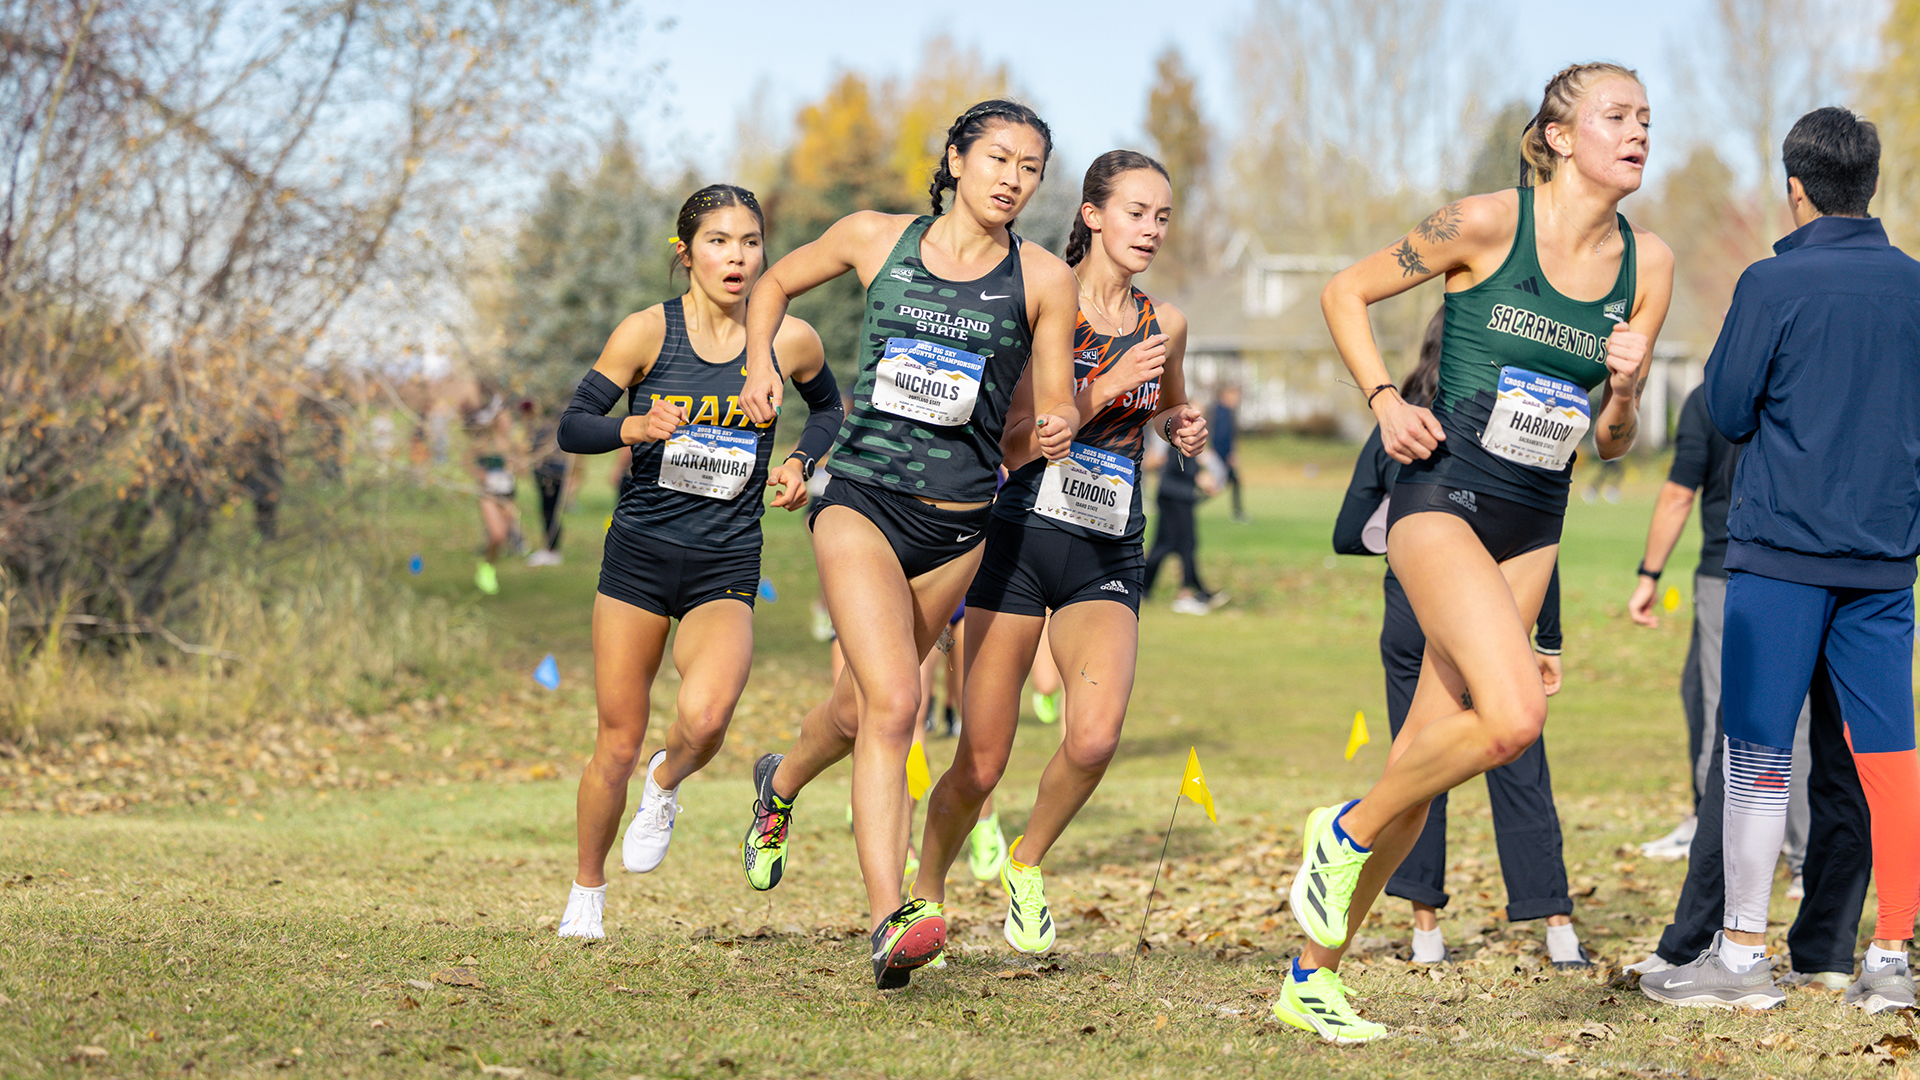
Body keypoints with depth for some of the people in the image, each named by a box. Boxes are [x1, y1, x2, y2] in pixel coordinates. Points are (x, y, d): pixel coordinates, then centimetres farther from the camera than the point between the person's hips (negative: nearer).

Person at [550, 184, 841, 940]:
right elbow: (572, 426, -5)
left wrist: (799, 462, 1)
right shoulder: (648, 332, -6)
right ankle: (586, 894, 25)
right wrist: (637, 428, -24)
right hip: (640, 554, 0)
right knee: (618, 744, 3)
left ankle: (665, 786, 9)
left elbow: (828, 407, 20)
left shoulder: (790, 340, -1)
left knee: (705, 718, -26)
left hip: (727, 566, 0)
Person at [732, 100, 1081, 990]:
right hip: (861, 499, -2)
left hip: (958, 524, 3)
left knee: (866, 707, 17)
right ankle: (889, 923, -25)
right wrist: (760, 365, 2)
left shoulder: (1043, 279, 0)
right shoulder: (876, 239, 1)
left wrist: (1058, 427, -18)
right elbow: (776, 284, 18)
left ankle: (782, 782, 51)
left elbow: (1055, 401, 5)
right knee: (893, 706, -21)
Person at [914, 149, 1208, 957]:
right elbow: (1014, 443, -11)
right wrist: (1105, 387, -20)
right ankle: (924, 893, 26)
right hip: (1022, 536, -3)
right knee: (981, 764, 0)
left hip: (1109, 555, 3)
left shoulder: (1164, 324, 8)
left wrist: (1180, 427, 7)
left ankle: (1028, 862, 6)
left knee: (1094, 738, -22)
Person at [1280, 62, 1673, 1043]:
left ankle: (1313, 974, 18)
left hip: (1534, 522, 6)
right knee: (1515, 715, -25)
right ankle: (1346, 831, 1)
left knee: (1431, 749, 6)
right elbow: (1344, 292, 3)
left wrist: (1622, 391, -9)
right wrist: (1384, 399, -9)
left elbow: (1612, 443, 12)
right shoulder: (1485, 224, -10)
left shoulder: (1647, 265, 5)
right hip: (1444, 494, -6)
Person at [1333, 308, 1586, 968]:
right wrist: (1549, 639, 1)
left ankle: (1426, 929, 8)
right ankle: (1558, 929, 1)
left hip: (1412, 615, 2)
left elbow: (1349, 536, 3)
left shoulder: (1394, 432, 2)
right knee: (1518, 772, 4)